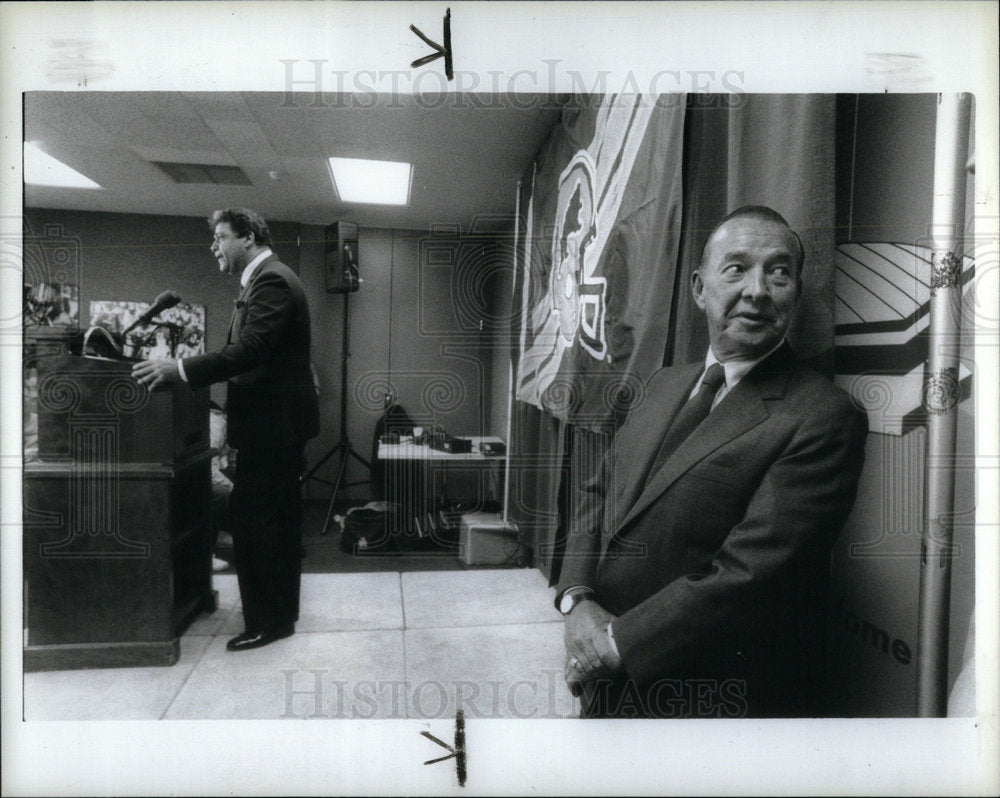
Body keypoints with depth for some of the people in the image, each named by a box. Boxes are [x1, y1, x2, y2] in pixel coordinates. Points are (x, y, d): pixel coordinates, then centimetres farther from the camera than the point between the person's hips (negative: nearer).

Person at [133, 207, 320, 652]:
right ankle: (282, 609, 30)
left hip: (271, 423, -11)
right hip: (277, 420, 11)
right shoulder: (267, 279, 17)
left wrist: (180, 369, -24)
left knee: (250, 519, -6)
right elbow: (243, 351, 16)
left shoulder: (271, 281, -15)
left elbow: (250, 350, -26)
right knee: (277, 518, 17)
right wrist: (182, 367, 10)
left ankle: (268, 621, 5)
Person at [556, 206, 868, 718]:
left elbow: (749, 573, -23)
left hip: (718, 703, -5)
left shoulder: (824, 419, -18)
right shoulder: (664, 386, 5)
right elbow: (597, 495, 5)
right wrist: (577, 600, -10)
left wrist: (618, 641, -18)